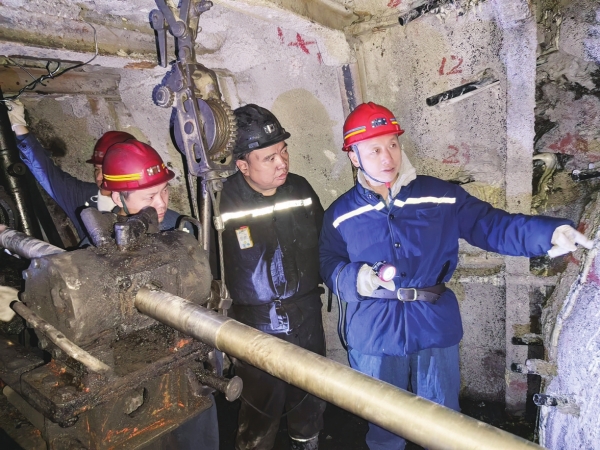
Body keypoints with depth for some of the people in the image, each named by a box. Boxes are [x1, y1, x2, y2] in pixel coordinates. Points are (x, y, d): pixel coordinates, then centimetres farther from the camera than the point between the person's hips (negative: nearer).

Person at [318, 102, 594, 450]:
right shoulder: (341, 215, -2)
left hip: (435, 330, 1)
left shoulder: (439, 196, -3)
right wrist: (354, 279, -22)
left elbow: (491, 225, -5)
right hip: (374, 337, 0)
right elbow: (330, 266, -1)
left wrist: (550, 232, -19)